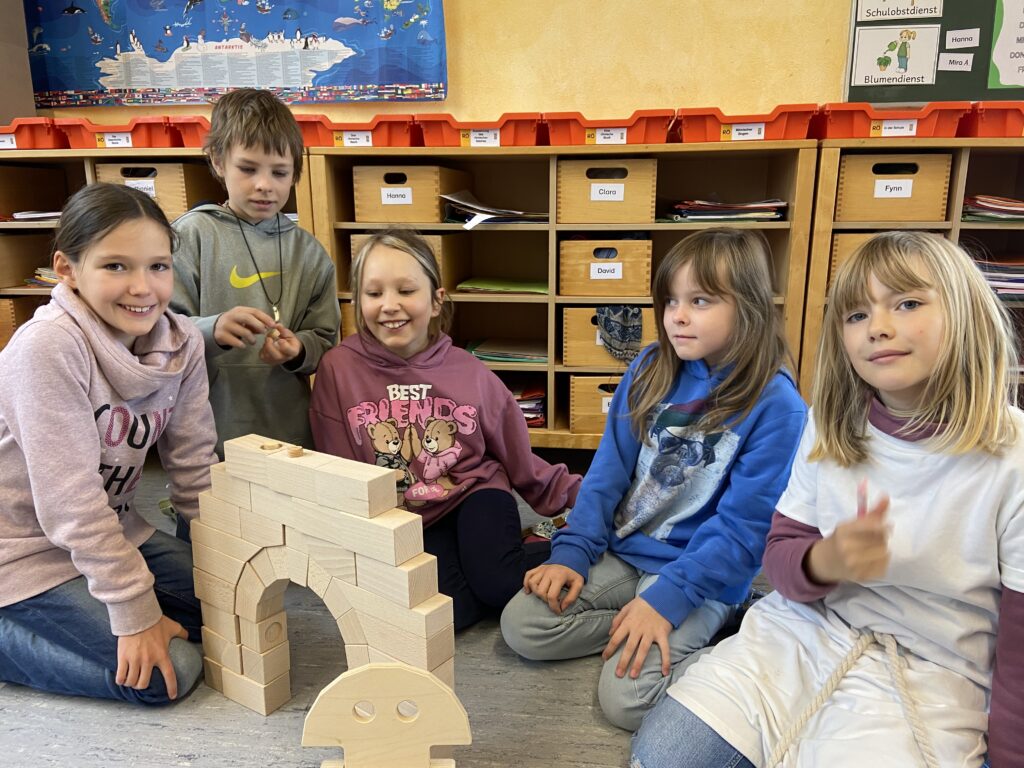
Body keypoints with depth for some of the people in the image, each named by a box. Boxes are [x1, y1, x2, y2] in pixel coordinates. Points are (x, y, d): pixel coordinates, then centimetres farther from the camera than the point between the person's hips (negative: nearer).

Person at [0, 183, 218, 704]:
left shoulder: (182, 343, -9)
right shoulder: (48, 348, -27)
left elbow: (195, 467, -3)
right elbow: (69, 497, -26)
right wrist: (135, 611, -22)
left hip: (113, 535, 7)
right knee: (165, 674, -13)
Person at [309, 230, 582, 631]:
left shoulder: (469, 372, -5)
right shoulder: (338, 370, -8)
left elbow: (520, 461, 7)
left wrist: (584, 495, 2)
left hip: (474, 496, 0)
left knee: (494, 581, -28)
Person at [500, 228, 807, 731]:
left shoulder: (776, 406, -15)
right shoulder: (650, 370, -1)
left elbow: (744, 526, -16)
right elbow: (609, 469, 3)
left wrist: (666, 600, -22)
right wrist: (572, 552, -6)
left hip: (703, 575, -5)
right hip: (621, 551, 5)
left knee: (626, 697, -21)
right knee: (521, 625, -8)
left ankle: (692, 638, 4)